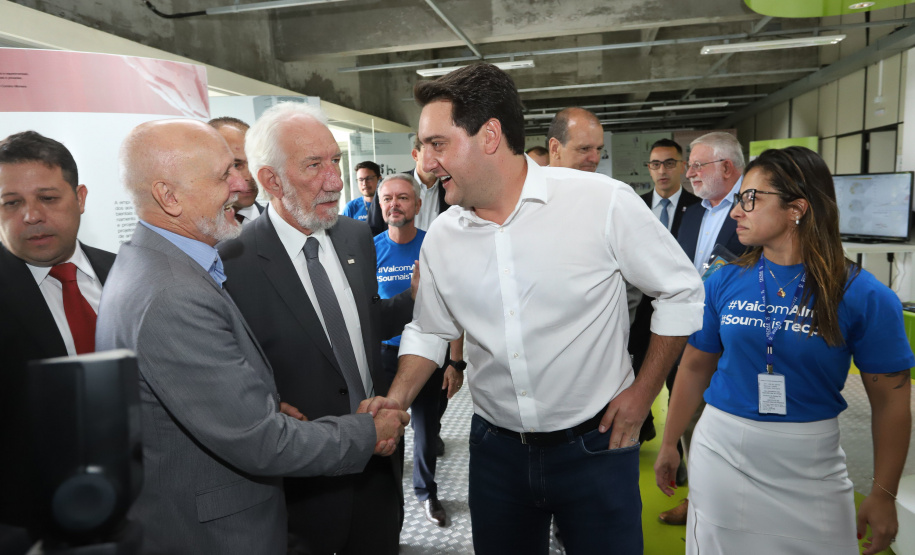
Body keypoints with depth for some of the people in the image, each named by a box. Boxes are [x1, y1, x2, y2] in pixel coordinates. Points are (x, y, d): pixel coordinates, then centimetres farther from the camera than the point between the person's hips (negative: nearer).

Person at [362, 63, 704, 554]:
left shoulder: (604, 203, -16)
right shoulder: (440, 237, -3)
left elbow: (682, 292, -5)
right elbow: (428, 331, 10)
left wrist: (642, 393, -5)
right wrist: (397, 400, -5)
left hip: (595, 445, -3)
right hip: (496, 448, 4)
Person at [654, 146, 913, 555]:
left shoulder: (864, 296, -10)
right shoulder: (723, 283, -4)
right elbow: (695, 367, 5)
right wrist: (670, 445, 11)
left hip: (809, 465, -1)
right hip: (721, 451, 2)